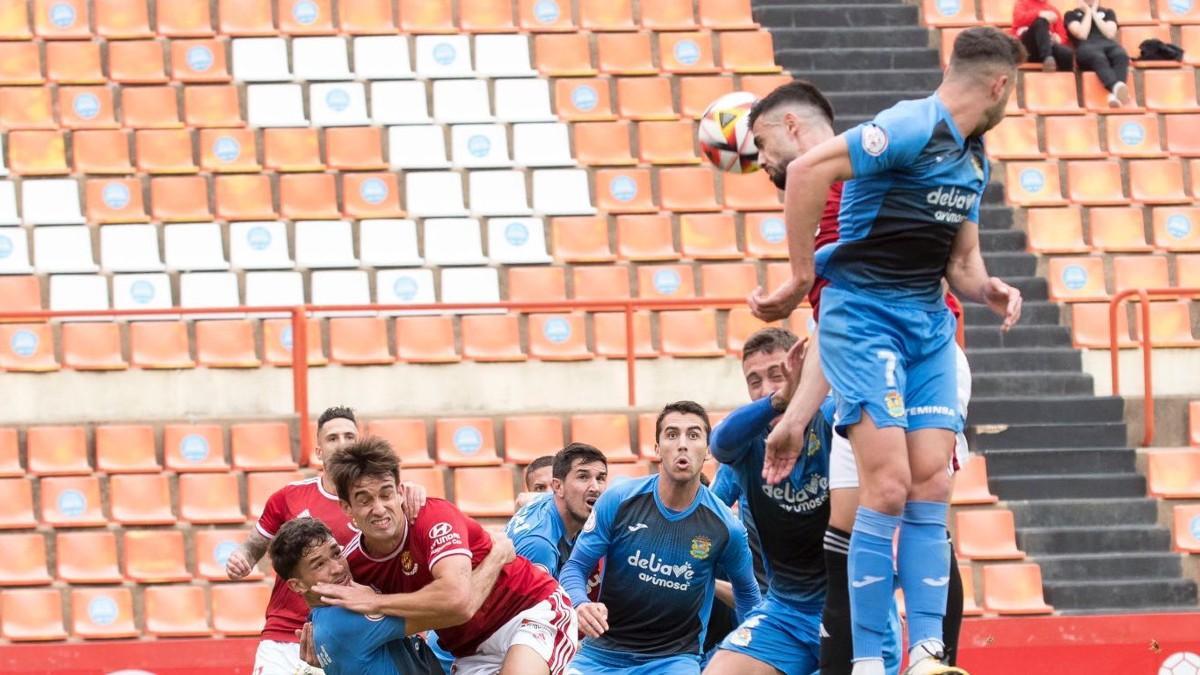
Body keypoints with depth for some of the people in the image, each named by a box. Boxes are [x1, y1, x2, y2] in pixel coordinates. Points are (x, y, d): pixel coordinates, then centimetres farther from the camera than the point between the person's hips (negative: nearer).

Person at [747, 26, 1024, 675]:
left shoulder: (973, 158, 15)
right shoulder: (912, 128, -15)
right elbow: (806, 170, -24)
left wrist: (987, 289, -2)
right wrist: (802, 278, -20)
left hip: (929, 324, 8)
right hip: (864, 316, -8)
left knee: (932, 486, -1)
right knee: (889, 487, -14)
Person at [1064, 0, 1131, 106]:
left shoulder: (1108, 12, 29)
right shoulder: (1071, 15, 22)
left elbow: (1110, 34, 9)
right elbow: (1082, 35, 2)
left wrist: (1094, 13, 13)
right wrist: (1088, 12, 12)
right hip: (1087, 47, -3)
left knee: (1121, 56, -37)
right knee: (1098, 58, -41)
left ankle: (1114, 95, -62)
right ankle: (1117, 87, -71)